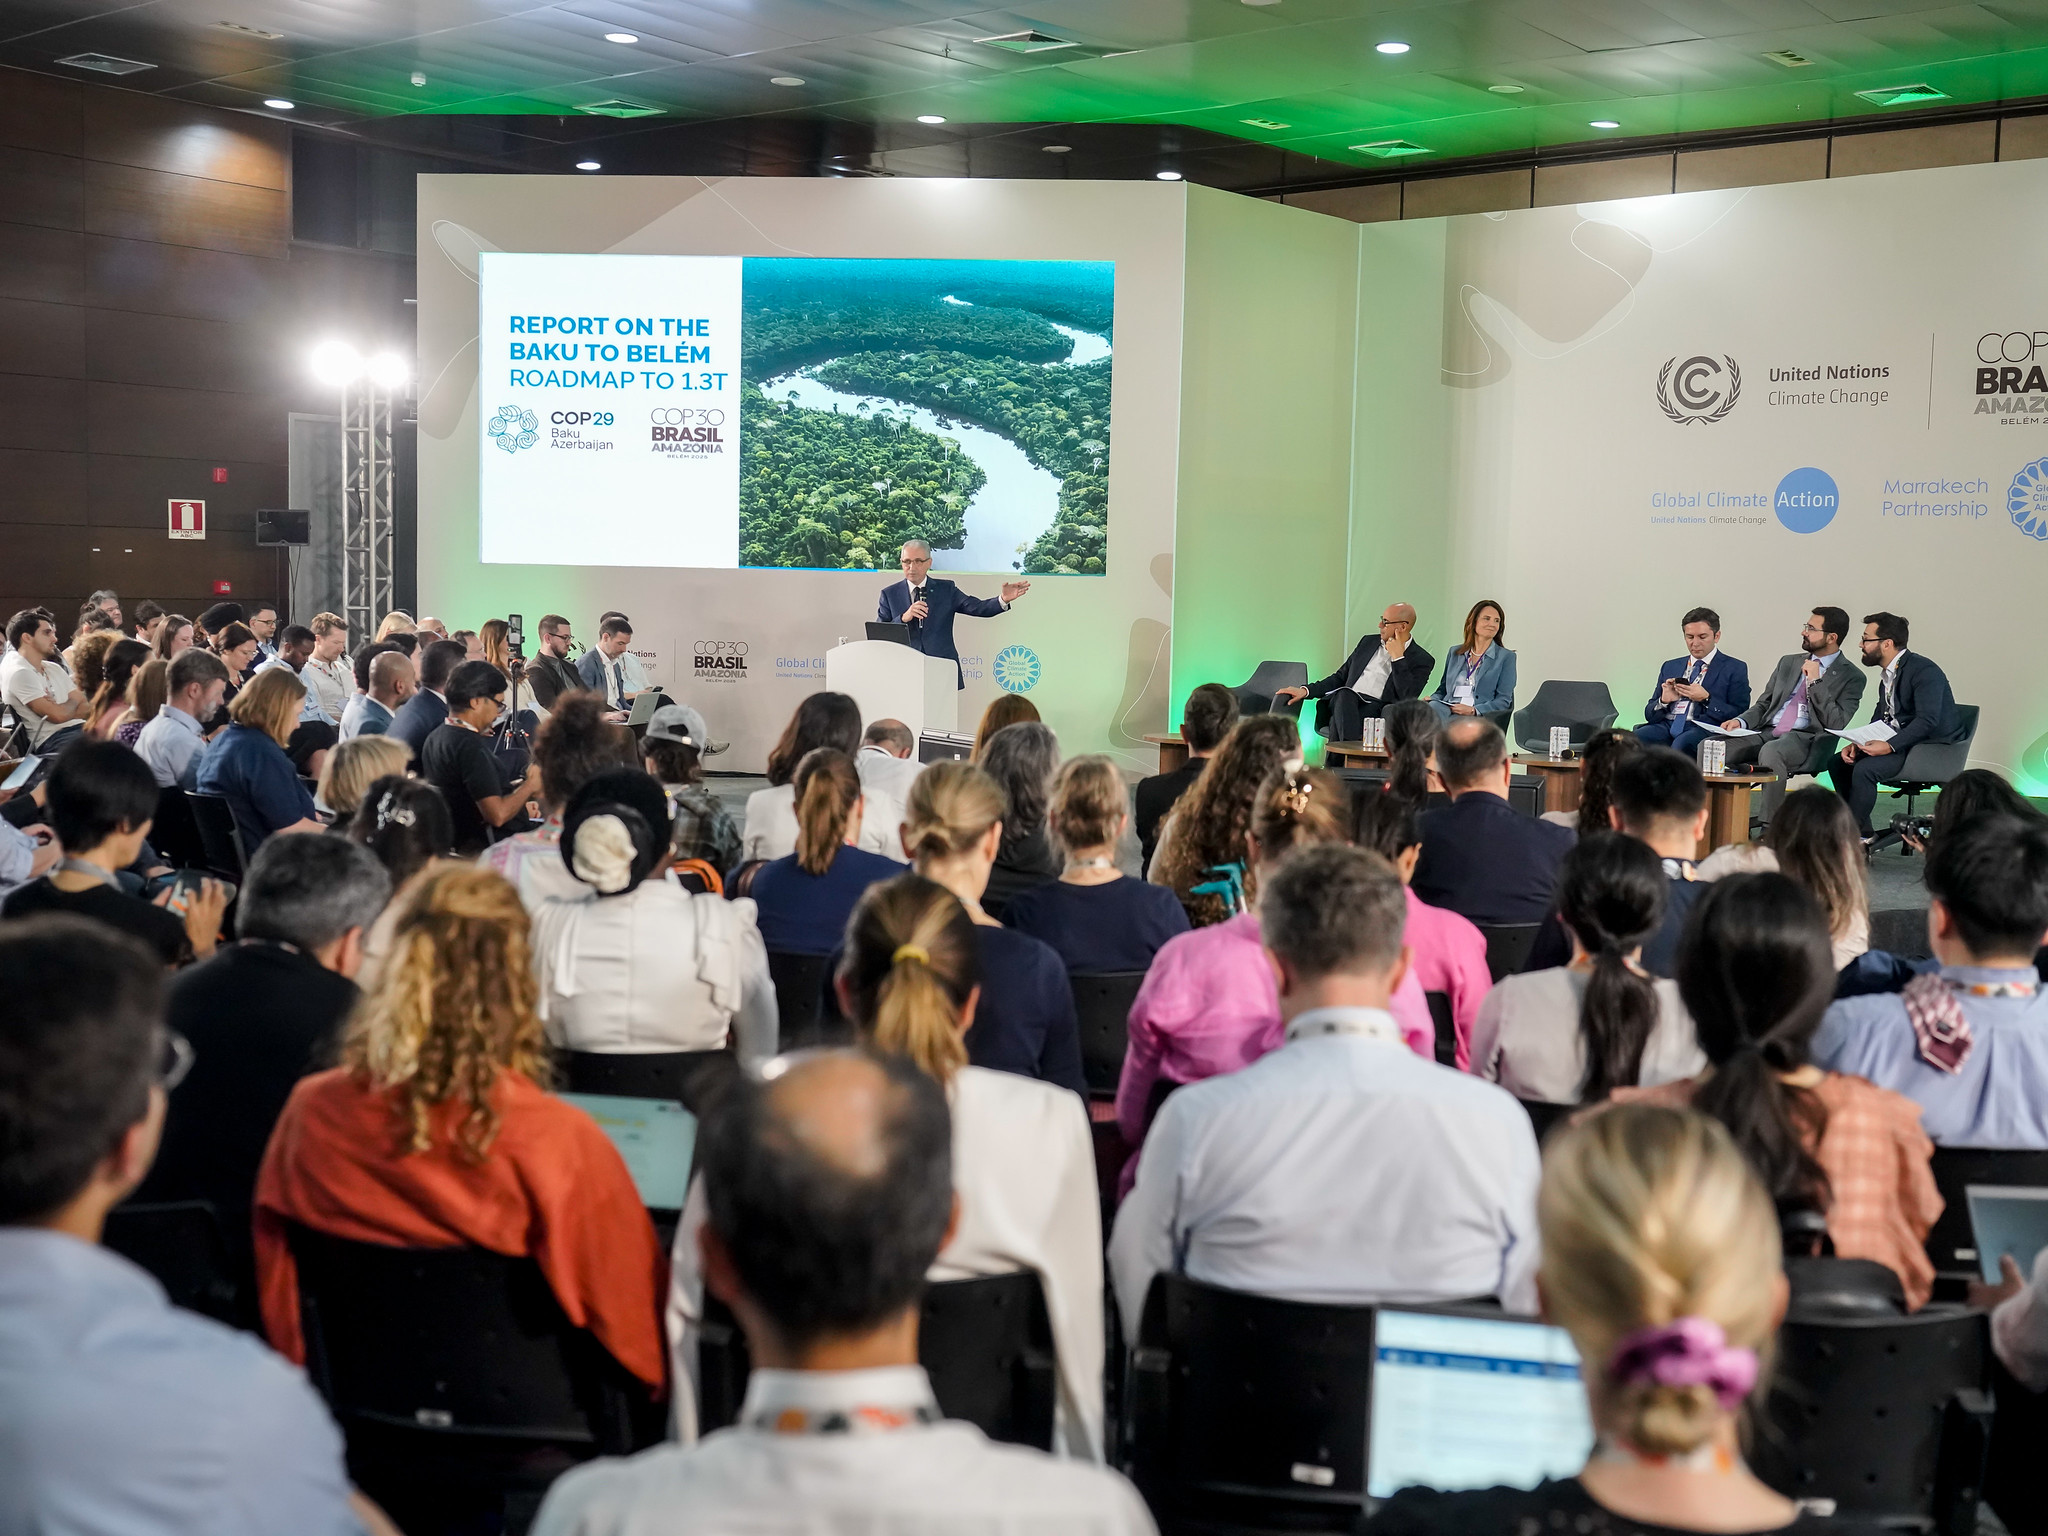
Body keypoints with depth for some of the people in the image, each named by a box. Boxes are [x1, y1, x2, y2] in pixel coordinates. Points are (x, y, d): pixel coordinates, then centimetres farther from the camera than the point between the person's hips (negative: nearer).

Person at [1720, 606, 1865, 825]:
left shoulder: (1851, 677, 5)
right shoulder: (1788, 663, 22)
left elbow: (1837, 724, -6)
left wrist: (1816, 682, -8)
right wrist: (1741, 721, 1)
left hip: (1806, 738, -5)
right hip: (1766, 732, 6)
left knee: (1771, 751, -40)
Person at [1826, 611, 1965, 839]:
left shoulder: (1924, 671, -18)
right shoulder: (1887, 674, 12)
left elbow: (1928, 720, -27)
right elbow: (1880, 717, 16)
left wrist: (1889, 745, -34)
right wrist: (1857, 743, -2)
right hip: (1900, 744, 10)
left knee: (1865, 768, -27)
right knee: (1838, 763, 0)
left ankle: (1859, 835, -13)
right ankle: (1861, 830, 1)